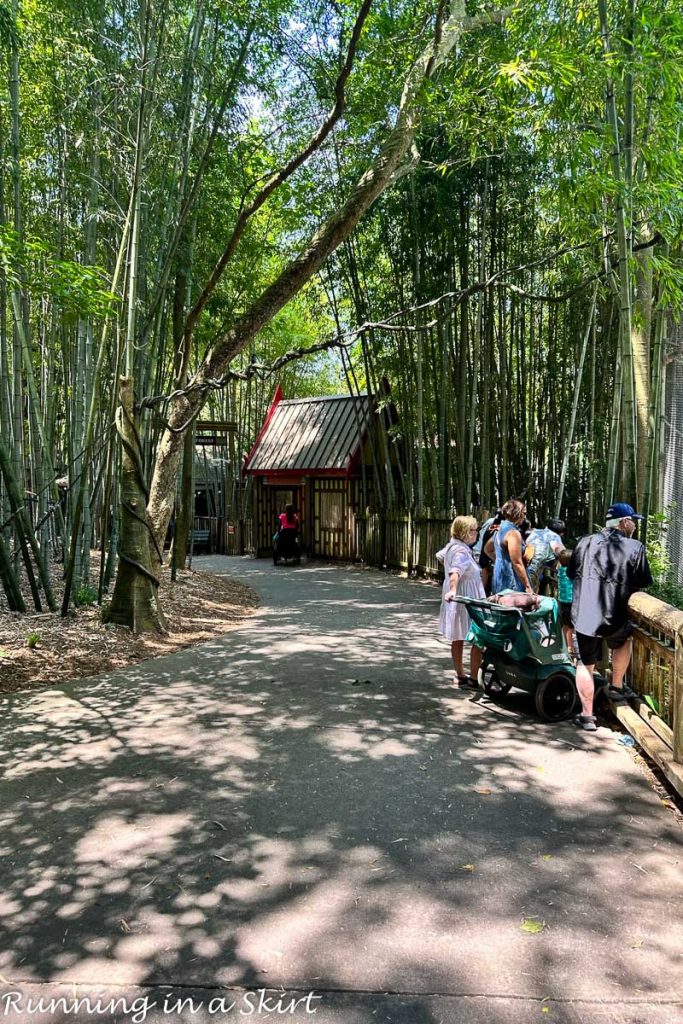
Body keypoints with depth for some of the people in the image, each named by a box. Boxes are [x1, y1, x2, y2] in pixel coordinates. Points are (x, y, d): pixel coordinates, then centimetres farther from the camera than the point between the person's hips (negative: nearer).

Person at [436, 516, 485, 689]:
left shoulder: (451, 546, 9)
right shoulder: (462, 552, -21)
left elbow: (440, 555, 30)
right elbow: (455, 573, -38)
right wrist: (453, 590, -53)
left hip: (457, 600, 10)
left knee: (458, 639, 17)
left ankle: (460, 675, 28)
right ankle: (473, 679, -4)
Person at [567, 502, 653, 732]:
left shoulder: (586, 542, 5)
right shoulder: (634, 547, -5)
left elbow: (571, 573, 14)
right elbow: (644, 582, 0)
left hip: (583, 615, 2)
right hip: (614, 617, -2)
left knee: (586, 664, 12)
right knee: (624, 641, 32)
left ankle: (587, 716, 14)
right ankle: (616, 687, 38)